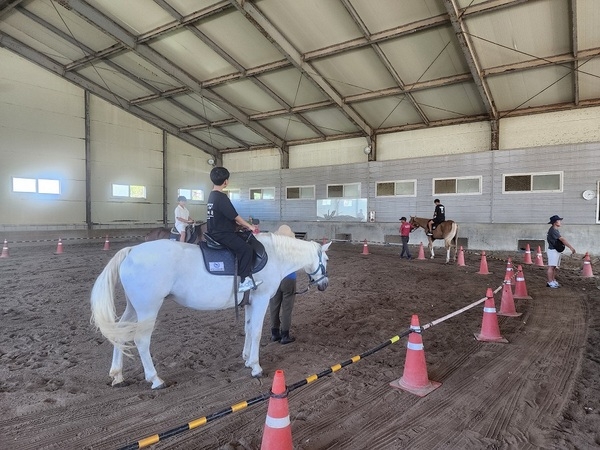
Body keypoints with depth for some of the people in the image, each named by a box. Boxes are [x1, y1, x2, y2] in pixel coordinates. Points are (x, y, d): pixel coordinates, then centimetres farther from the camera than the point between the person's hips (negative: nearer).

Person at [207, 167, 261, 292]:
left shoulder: (212, 195, 14)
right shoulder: (221, 197, -18)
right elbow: (235, 216, -15)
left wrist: (244, 225, 14)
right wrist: (249, 226, -2)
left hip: (216, 233, 11)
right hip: (222, 235, -11)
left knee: (243, 243, 16)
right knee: (246, 248, -17)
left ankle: (248, 279, 18)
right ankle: (244, 281, -16)